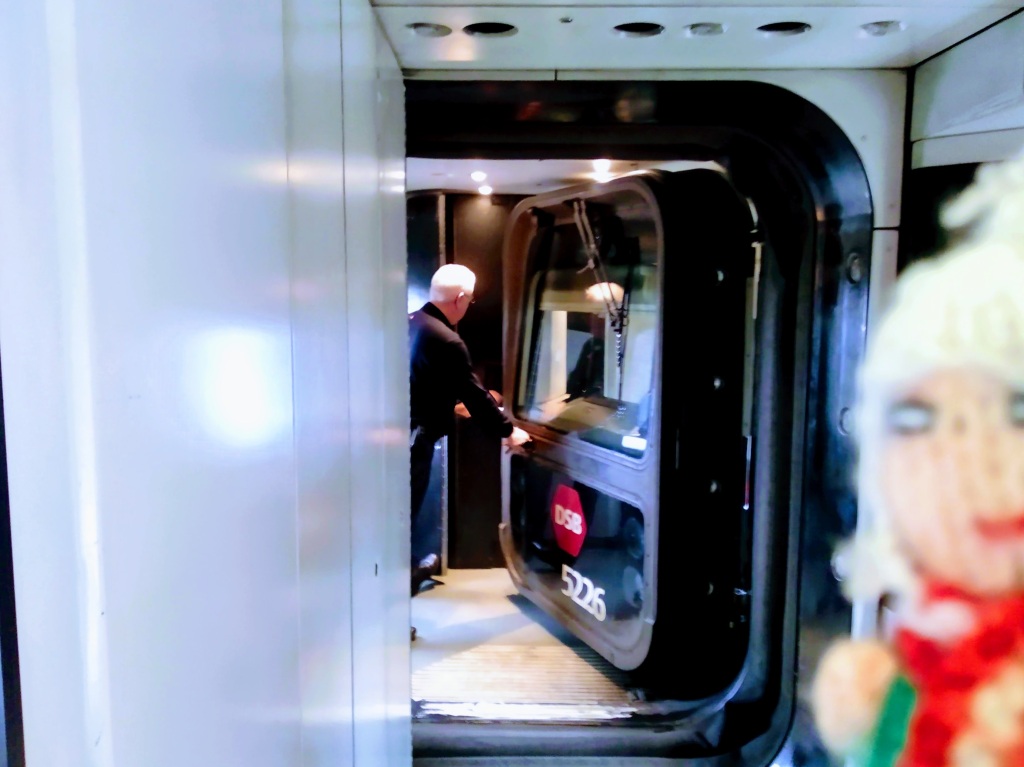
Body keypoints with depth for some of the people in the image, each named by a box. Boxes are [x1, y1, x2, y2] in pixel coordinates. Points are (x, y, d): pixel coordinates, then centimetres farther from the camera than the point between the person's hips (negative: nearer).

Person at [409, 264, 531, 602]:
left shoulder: (411, 322, 8)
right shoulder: (447, 341, -19)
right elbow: (474, 393, -12)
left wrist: (453, 402, 32)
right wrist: (508, 431, 0)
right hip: (415, 436, -9)